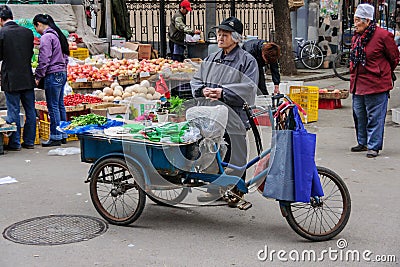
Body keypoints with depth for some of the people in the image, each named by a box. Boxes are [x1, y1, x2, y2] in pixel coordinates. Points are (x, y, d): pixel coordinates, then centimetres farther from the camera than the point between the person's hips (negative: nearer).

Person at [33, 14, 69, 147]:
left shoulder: (46, 37, -13)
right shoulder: (58, 35, 15)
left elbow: (44, 61, -17)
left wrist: (38, 77, -10)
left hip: (53, 75, -9)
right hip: (62, 73, 9)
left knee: (53, 107, -4)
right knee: (60, 105, 13)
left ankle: (56, 138, 0)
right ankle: (63, 135, 18)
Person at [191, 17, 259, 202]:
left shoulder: (247, 60, -2)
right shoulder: (211, 59, 16)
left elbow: (248, 88, -13)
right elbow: (196, 81, 16)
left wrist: (223, 93, -20)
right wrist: (203, 90, -6)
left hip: (234, 116, -5)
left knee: (235, 155, 1)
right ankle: (215, 189, 22)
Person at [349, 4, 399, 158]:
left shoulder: (383, 35, -12)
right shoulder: (356, 37, 10)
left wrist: (382, 73, 9)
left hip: (376, 85, -8)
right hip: (358, 84, 8)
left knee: (375, 117, -2)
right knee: (359, 115, 15)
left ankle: (373, 146, 6)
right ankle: (363, 143, 28)